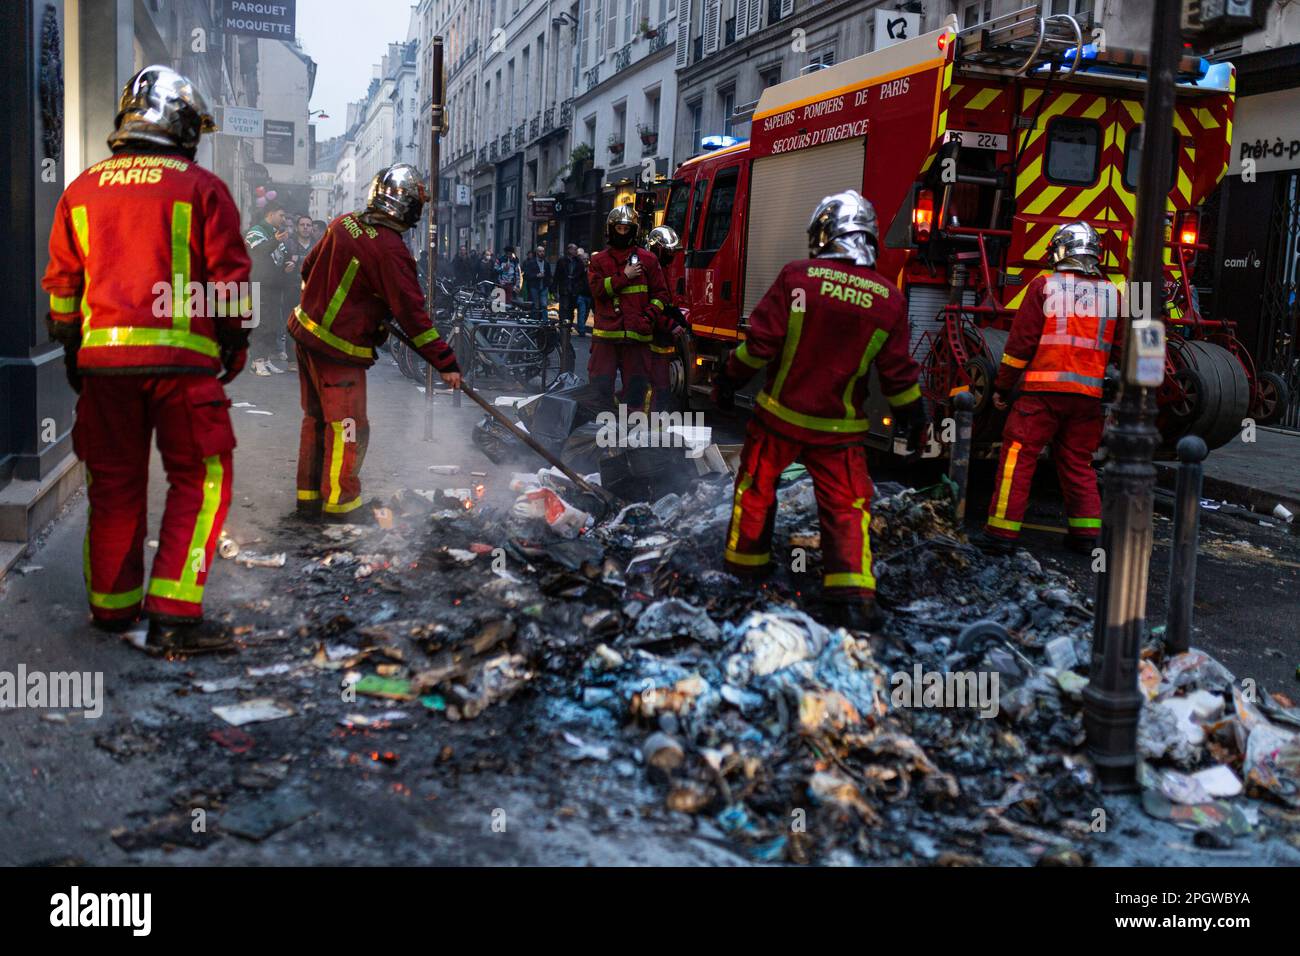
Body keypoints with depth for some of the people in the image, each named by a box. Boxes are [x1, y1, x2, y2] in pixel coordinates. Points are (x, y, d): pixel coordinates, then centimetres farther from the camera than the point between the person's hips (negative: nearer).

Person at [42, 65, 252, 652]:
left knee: (115, 482, 15)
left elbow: (61, 283, 17)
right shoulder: (201, 188, -1)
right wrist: (236, 341, 9)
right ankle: (173, 615, -6)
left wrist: (71, 350, 25)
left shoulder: (82, 190, 14)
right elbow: (229, 276, -3)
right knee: (199, 480, 1)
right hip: (181, 359, -5)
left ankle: (112, 605, 26)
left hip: (101, 356, 5)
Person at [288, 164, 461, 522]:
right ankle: (339, 505, 11)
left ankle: (309, 496, 30)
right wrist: (445, 363, -15)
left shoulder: (344, 224, 3)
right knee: (347, 427, 2)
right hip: (339, 349, -9)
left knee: (317, 418, 19)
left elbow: (309, 269, 15)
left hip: (306, 331, 9)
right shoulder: (391, 250, -21)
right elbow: (411, 314, -20)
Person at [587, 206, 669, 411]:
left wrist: (649, 318, -9)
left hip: (637, 333, -1)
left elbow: (660, 294, 5)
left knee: (636, 386, 4)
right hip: (606, 333, 1)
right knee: (600, 383, 3)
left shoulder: (648, 260, 7)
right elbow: (597, 288, -6)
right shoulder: (599, 260, 10)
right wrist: (624, 277, -10)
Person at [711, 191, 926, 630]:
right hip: (839, 429, 1)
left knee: (756, 487, 18)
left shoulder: (797, 276, -12)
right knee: (846, 507, 6)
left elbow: (761, 341, -12)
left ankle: (745, 561, 33)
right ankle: (852, 595, -4)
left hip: (780, 413, -1)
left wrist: (730, 377, 3)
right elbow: (898, 371, -1)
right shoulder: (888, 298, -5)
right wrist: (911, 414, 14)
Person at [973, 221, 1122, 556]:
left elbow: (1020, 343, -5)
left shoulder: (1044, 287, -2)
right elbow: (1124, 349, 11)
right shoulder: (1111, 294, 9)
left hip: (1042, 390, -4)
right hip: (1088, 396, 4)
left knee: (1018, 456, -1)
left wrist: (1002, 387, 2)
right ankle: (1086, 532, 17)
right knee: (1078, 463, 15)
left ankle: (1002, 531, -3)